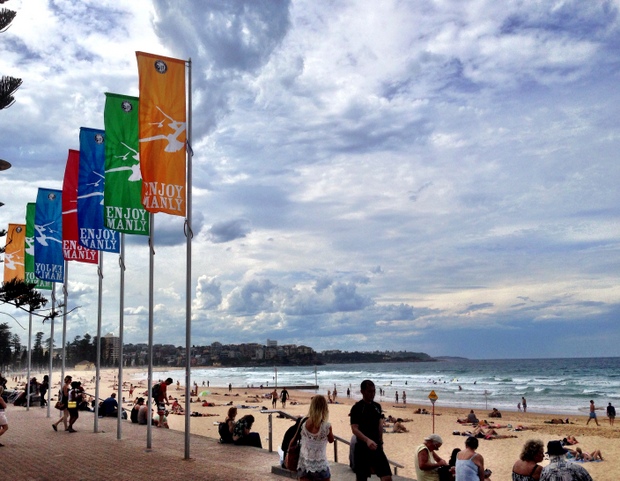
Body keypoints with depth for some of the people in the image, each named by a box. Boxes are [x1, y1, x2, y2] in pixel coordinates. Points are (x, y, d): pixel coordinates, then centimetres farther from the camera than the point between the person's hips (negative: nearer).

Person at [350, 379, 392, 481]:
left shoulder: (377, 406, 9)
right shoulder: (357, 408, -10)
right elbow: (354, 429, -18)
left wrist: (380, 442, 13)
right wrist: (367, 440, -33)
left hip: (376, 447, 5)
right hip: (362, 448, -5)